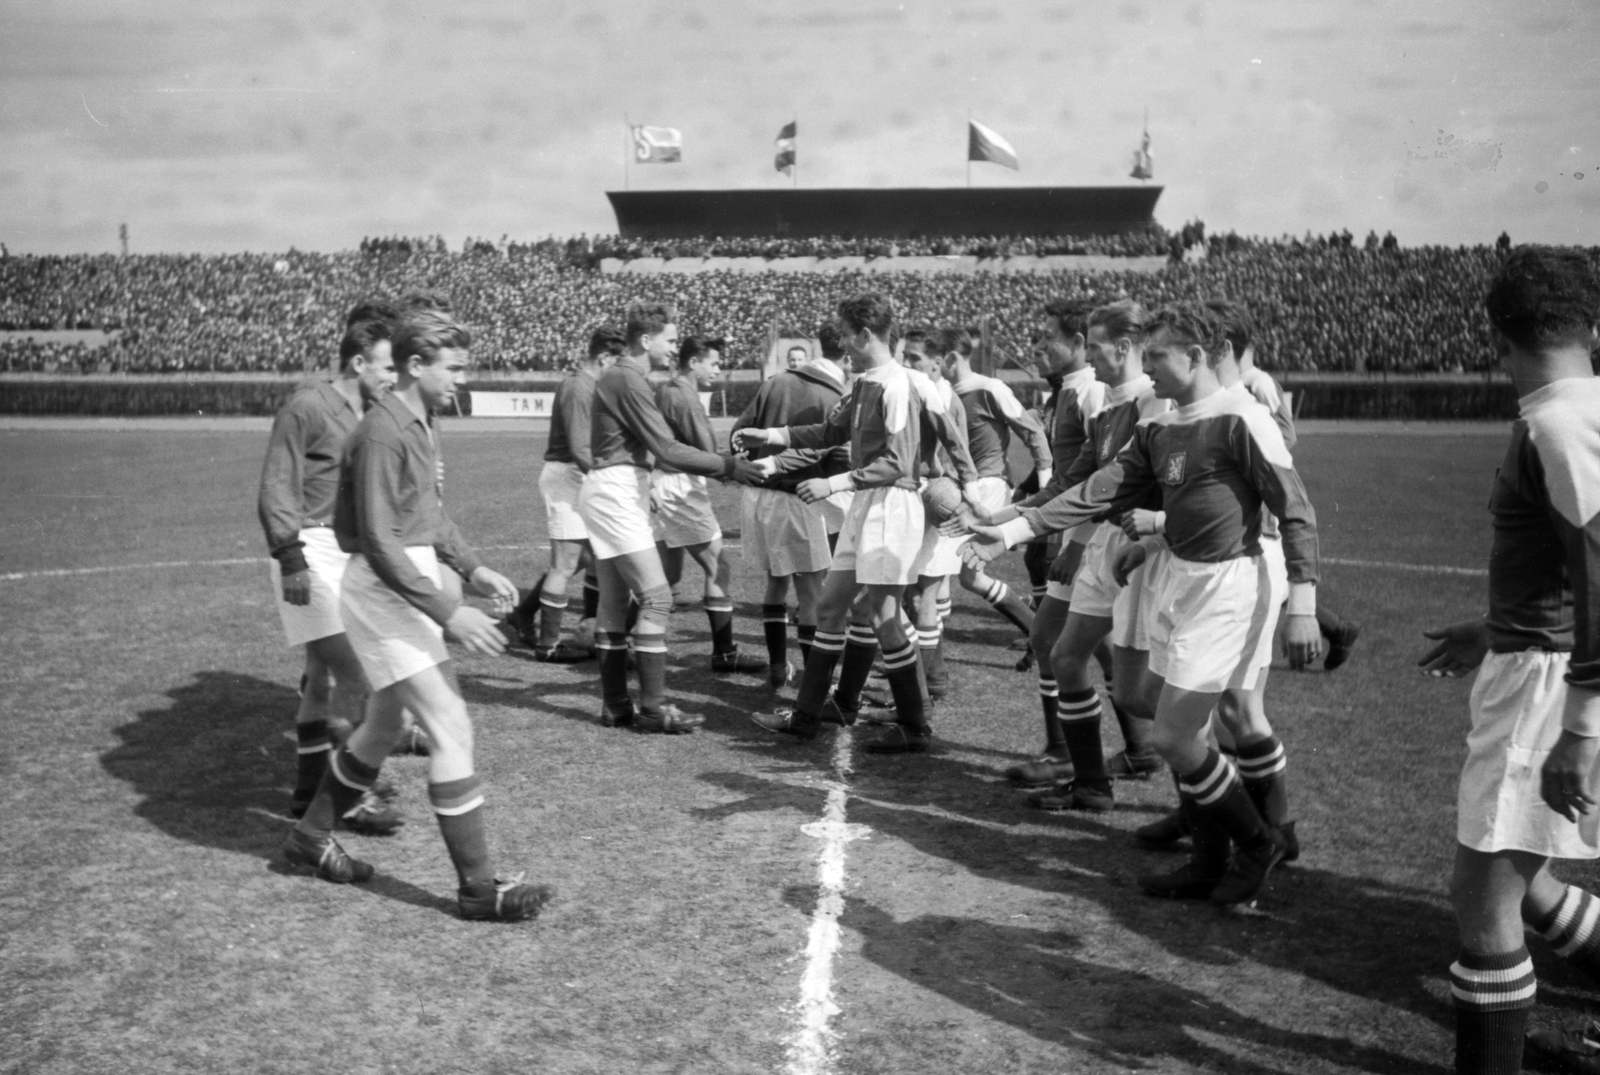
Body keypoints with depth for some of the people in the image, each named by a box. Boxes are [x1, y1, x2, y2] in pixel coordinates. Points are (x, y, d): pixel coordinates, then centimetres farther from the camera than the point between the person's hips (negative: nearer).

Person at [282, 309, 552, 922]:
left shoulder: (418, 424, 11)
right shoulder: (383, 434, -19)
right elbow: (379, 542, -23)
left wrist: (472, 568, 11)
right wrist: (448, 613, -24)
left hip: (411, 583, 10)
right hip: (383, 590, -10)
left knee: (387, 723, 21)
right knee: (452, 730, -10)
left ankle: (311, 838, 39)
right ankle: (478, 887, -4)